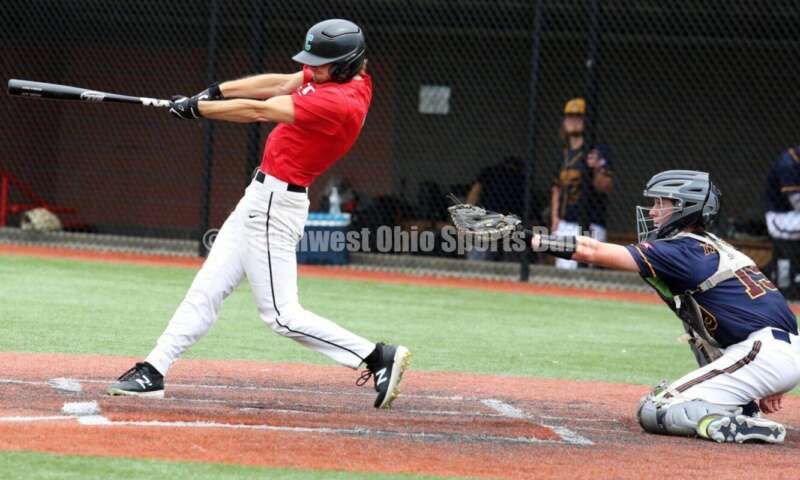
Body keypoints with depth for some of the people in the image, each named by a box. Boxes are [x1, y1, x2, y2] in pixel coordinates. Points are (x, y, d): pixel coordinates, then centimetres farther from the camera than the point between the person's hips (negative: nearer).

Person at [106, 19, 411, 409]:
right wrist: (215, 92, -3)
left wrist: (196, 108, -10)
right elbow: (277, 84, 7)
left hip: (273, 204, -10)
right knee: (207, 288, 11)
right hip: (261, 200, 10)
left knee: (281, 314, -6)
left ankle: (379, 357, -2)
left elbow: (257, 110, -20)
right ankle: (154, 371, 15)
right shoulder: (339, 77, 3)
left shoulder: (339, 102, -24)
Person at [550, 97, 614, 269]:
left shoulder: (597, 150, -5)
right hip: (565, 225, 6)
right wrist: (555, 219, 11)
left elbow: (607, 187, -14)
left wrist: (598, 169, -34)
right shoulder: (564, 154, 16)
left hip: (590, 226, -6)